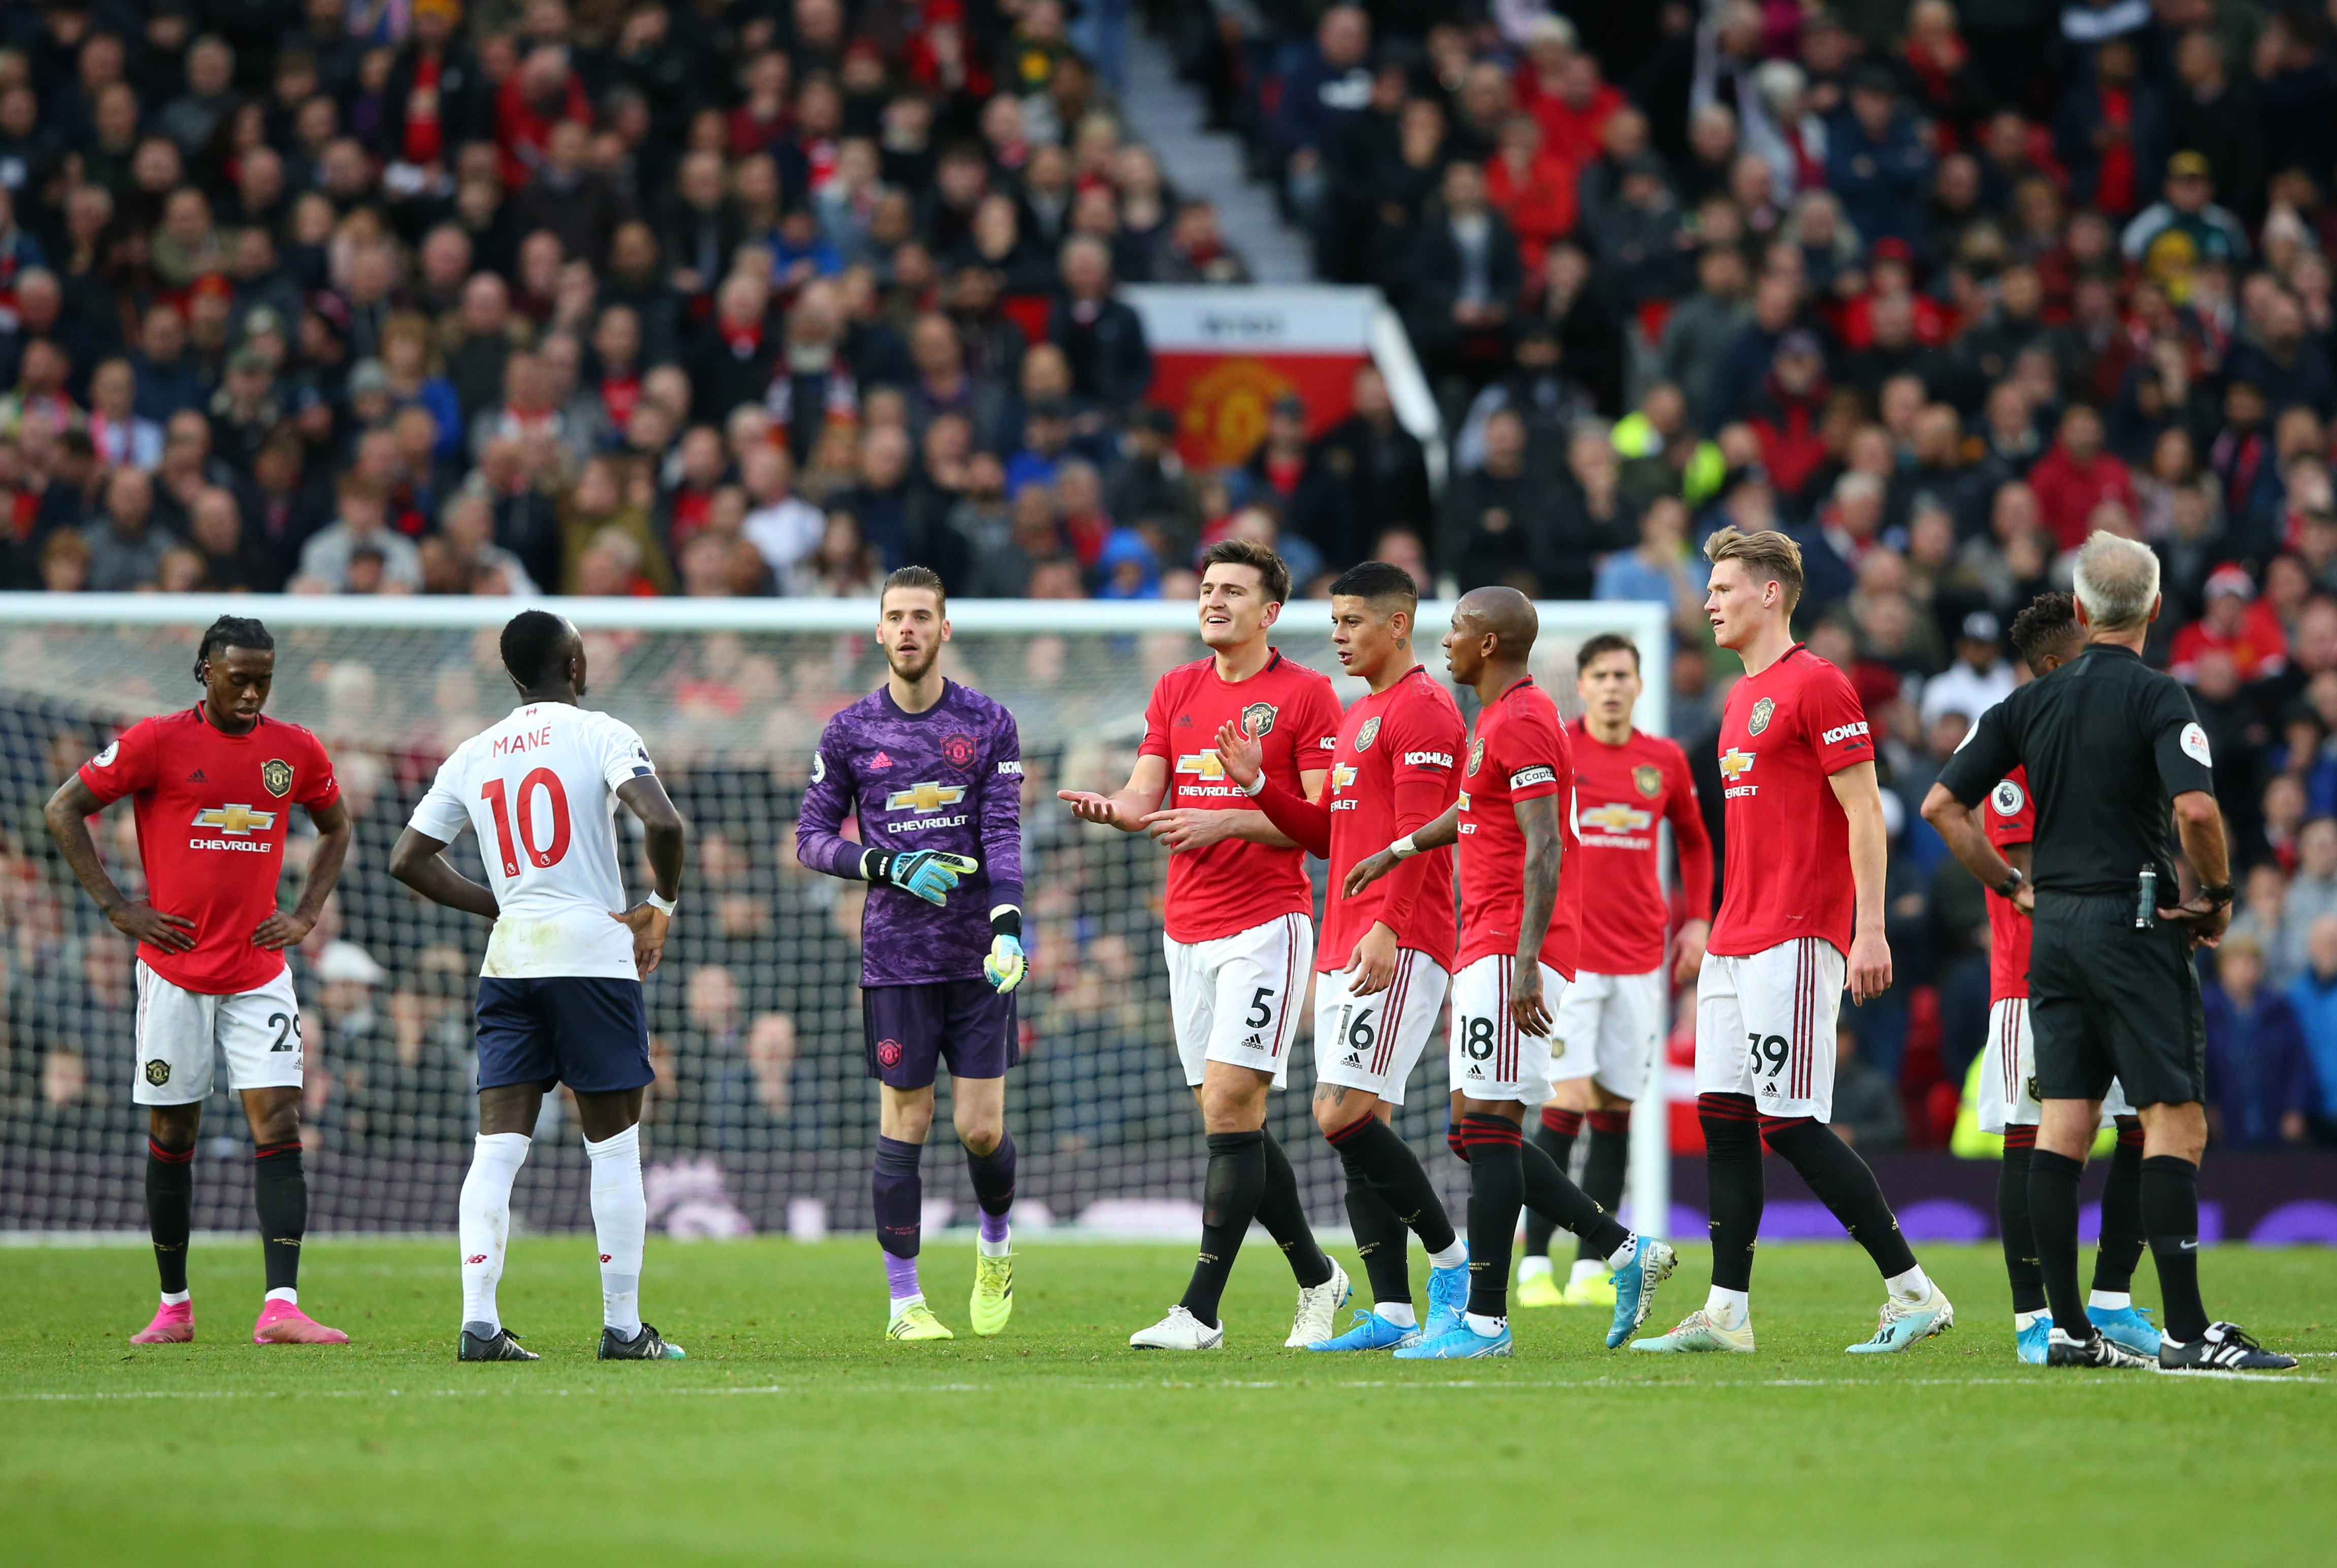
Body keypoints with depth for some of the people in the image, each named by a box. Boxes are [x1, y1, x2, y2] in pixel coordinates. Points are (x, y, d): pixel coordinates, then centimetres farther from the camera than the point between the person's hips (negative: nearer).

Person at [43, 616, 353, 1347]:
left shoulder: (296, 750, 5)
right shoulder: (156, 742, -5)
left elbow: (335, 826, 23)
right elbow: (64, 810, -1)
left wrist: (307, 913, 9)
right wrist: (118, 908, -5)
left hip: (260, 973, 2)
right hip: (175, 973, -2)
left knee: (278, 1125, -10)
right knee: (171, 1135, 5)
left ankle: (281, 1307, -16)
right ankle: (173, 1306, 17)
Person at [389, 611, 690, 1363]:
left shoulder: (473, 756, 12)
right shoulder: (601, 735, -3)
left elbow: (408, 859, 13)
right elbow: (662, 821, -18)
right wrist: (660, 906, -1)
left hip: (509, 961, 4)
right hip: (594, 954, -4)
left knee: (498, 1145, 1)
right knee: (613, 1145, 5)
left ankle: (479, 1319, -10)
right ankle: (623, 1326, 8)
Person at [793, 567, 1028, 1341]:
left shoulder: (988, 723, 4)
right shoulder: (849, 732, 4)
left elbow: (1004, 833, -3)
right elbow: (812, 838, 7)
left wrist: (1008, 926, -18)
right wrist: (892, 868, -10)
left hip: (978, 956, 0)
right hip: (895, 957, 0)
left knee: (981, 1128, -2)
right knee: (905, 1125, -2)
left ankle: (996, 1245, 28)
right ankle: (904, 1299, 7)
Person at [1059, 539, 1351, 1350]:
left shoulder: (1305, 695, -4)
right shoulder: (1176, 690, 14)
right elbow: (1146, 796, 9)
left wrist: (1226, 821, -19)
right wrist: (1110, 807, -14)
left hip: (1266, 924, -6)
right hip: (1187, 930, 6)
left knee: (1229, 1106, -14)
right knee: (1231, 1121, 7)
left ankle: (1200, 1311, -15)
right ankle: (1317, 1279, 23)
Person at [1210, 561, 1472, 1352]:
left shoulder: (1423, 709, -8)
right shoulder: (1358, 717, 22)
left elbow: (1416, 830, -18)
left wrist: (1387, 927, -27)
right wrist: (1257, 785, 12)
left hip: (1398, 949, -10)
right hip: (1342, 949, 10)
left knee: (1343, 1115, -16)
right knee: (1360, 1124, 4)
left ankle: (1451, 1258, -5)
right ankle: (1391, 1312, 4)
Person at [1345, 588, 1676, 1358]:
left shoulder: (1520, 723, -13)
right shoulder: (1503, 718, 18)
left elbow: (1544, 849, -21)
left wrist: (1525, 963, -27)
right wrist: (1398, 851, 50)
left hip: (1509, 951, -10)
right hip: (1491, 950, 10)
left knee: (1488, 1128, -10)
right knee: (1478, 1134, 10)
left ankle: (1485, 1320, -9)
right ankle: (1625, 1251, 11)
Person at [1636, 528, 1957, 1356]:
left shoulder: (1817, 686, -9)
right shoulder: (1741, 697, 18)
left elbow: (1864, 814, -13)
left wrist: (1870, 930, -19)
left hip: (1796, 939, -9)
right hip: (1736, 941, 9)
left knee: (1790, 1122, -11)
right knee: (1723, 1116, 5)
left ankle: (1914, 1289, -5)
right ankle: (1727, 1311, 7)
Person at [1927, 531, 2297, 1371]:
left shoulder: (2030, 702, 8)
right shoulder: (2156, 696, -9)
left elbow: (1942, 805, 8)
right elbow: (2195, 807, -23)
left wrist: (2012, 887, 15)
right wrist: (2218, 895, -7)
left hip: (2053, 925, 6)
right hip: (2135, 923, -6)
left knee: (2062, 1125, 6)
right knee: (2176, 1121, -5)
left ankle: (2068, 1326, 5)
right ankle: (2186, 1330, -11)